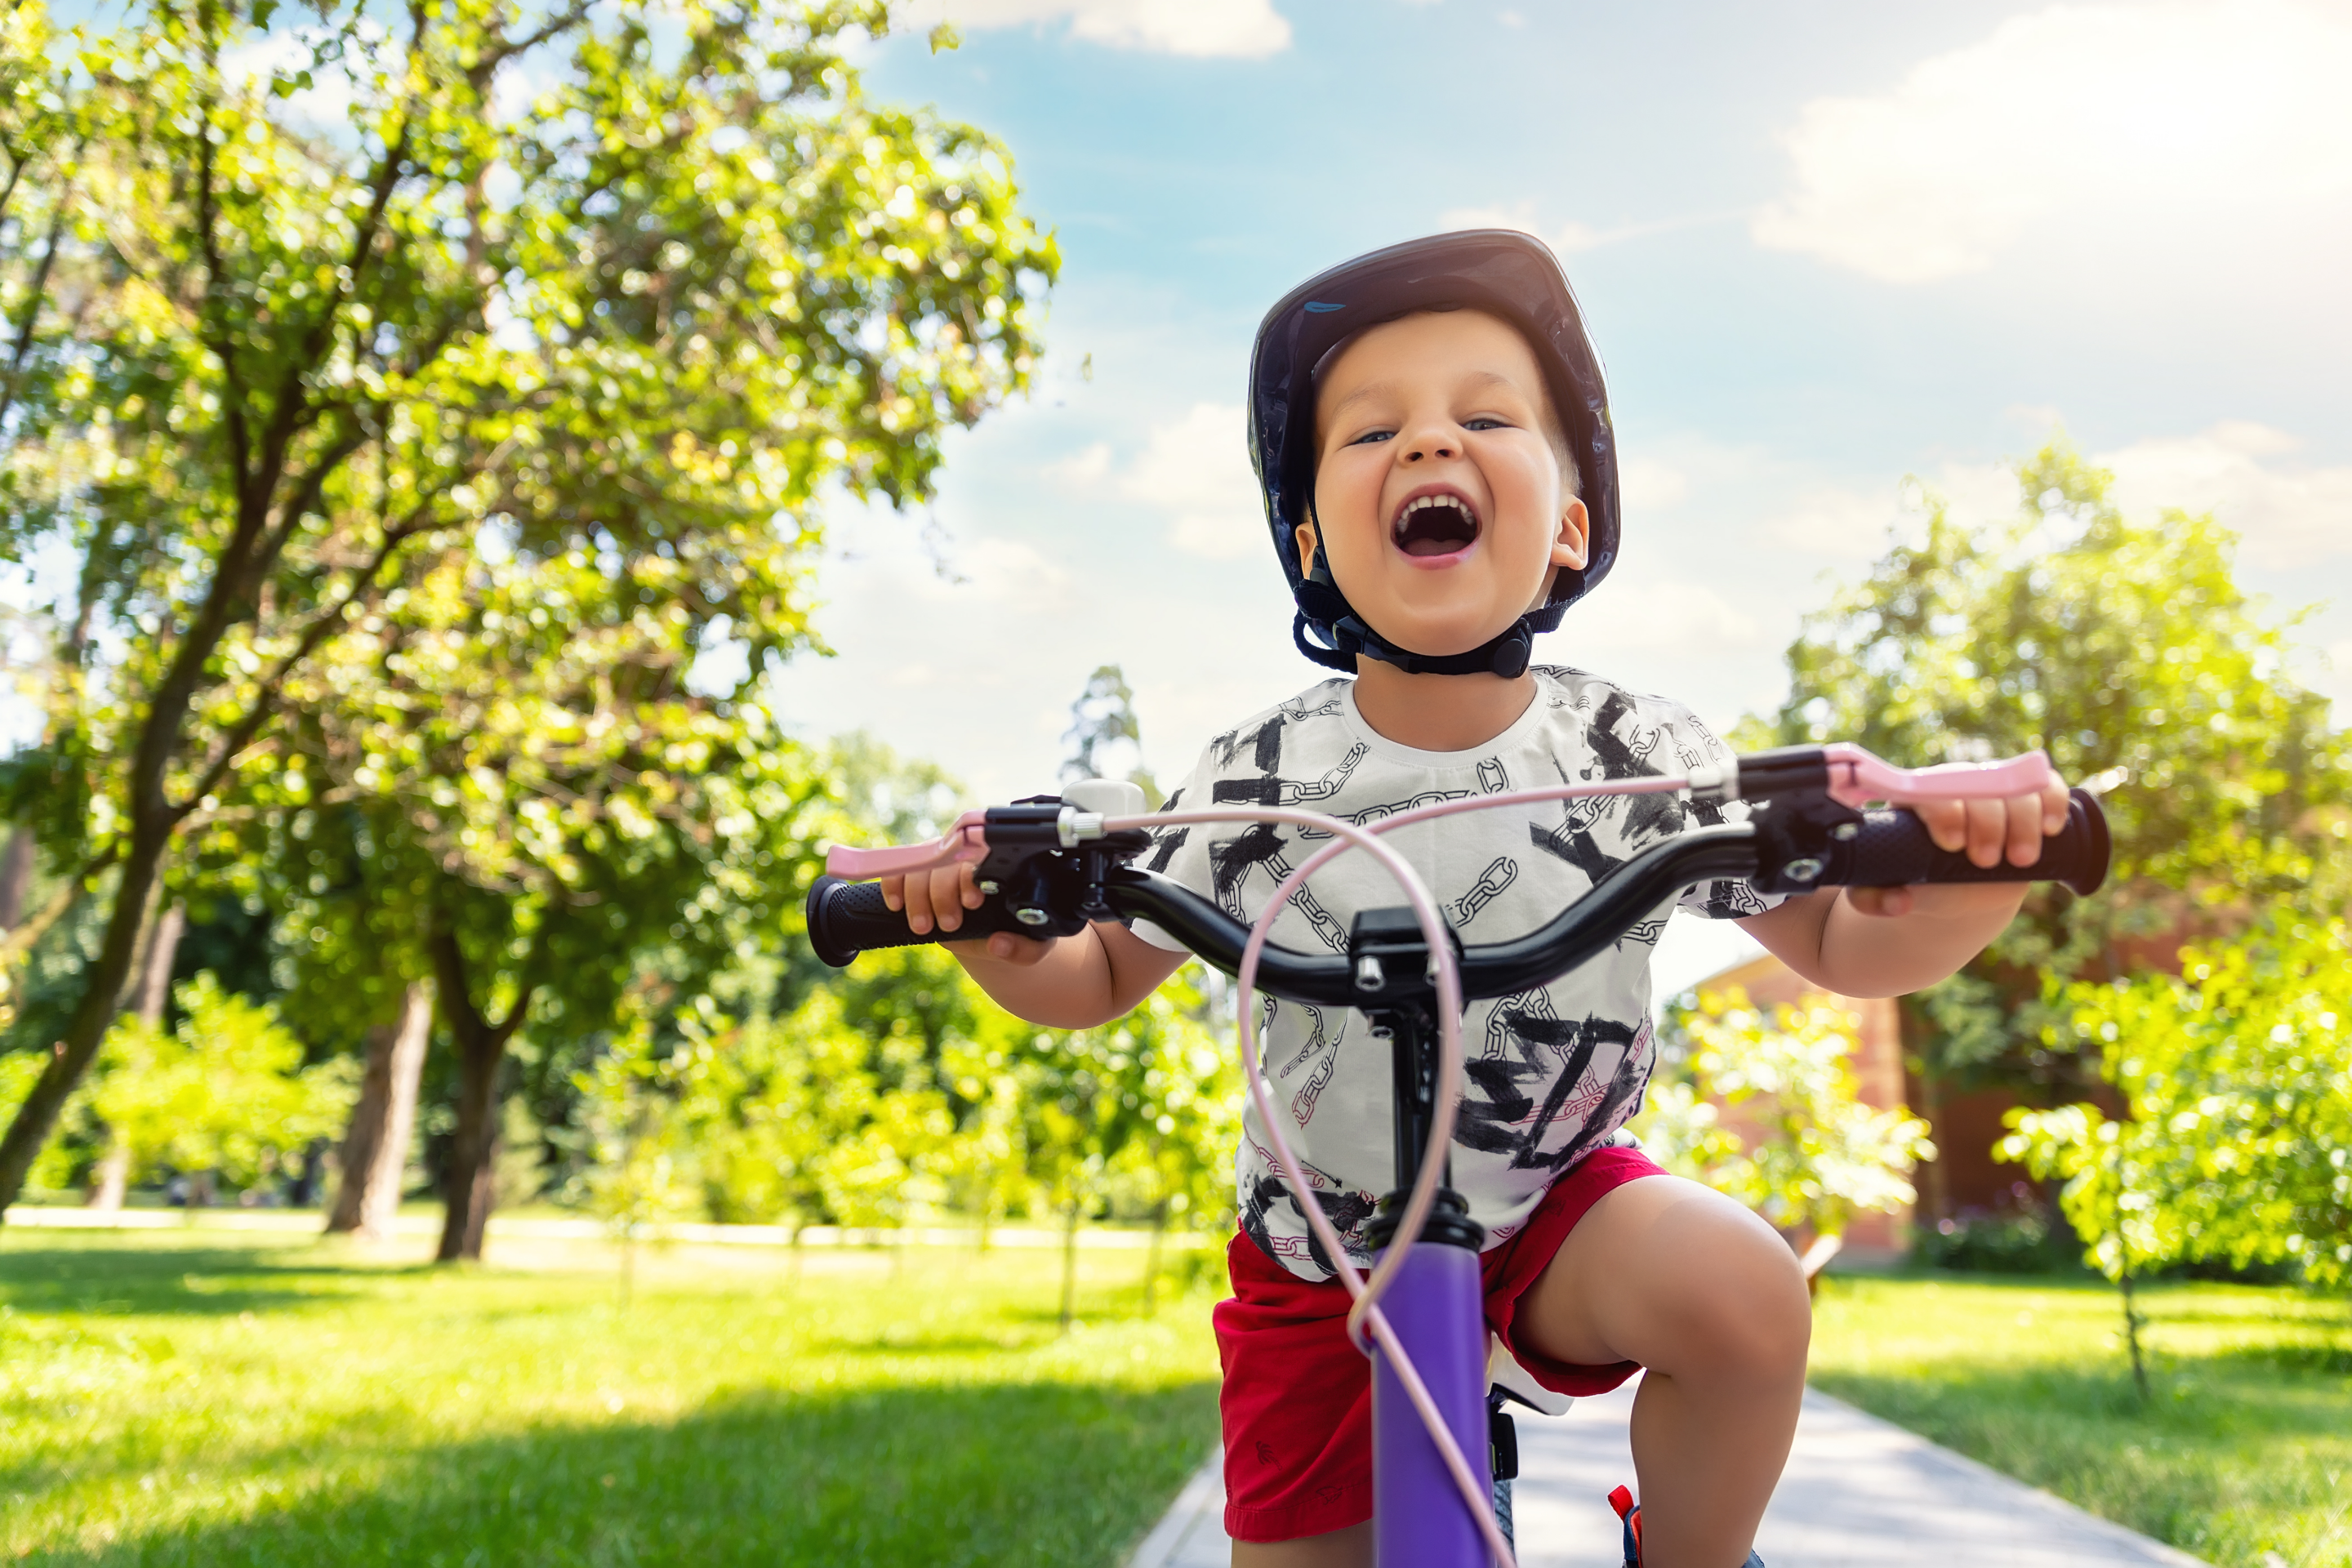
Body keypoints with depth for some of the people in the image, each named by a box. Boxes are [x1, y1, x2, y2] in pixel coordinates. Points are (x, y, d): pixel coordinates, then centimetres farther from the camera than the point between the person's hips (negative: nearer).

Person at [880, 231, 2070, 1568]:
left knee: (1744, 1294, -29)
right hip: (1321, 1248, 1)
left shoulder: (1642, 755, -15)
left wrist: (1962, 887, -30)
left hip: (1556, 1200, 0)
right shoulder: (1255, 782, -15)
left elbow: (1840, 949, -8)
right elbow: (1100, 981, -2)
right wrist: (995, 936, -25)